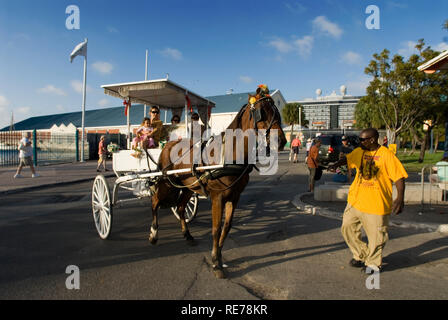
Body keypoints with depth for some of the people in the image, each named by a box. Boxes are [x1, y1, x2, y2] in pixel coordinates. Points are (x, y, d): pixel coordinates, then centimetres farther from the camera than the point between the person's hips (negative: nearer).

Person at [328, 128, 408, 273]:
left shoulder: (386, 155, -12)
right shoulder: (359, 152, 5)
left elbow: (399, 177, -12)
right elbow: (348, 159, 20)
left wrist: (400, 198, -21)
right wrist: (336, 165, -1)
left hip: (377, 204, -6)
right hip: (355, 200, 6)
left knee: (376, 235, 6)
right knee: (347, 227, 11)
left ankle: (373, 263, 29)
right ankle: (362, 255, 31)